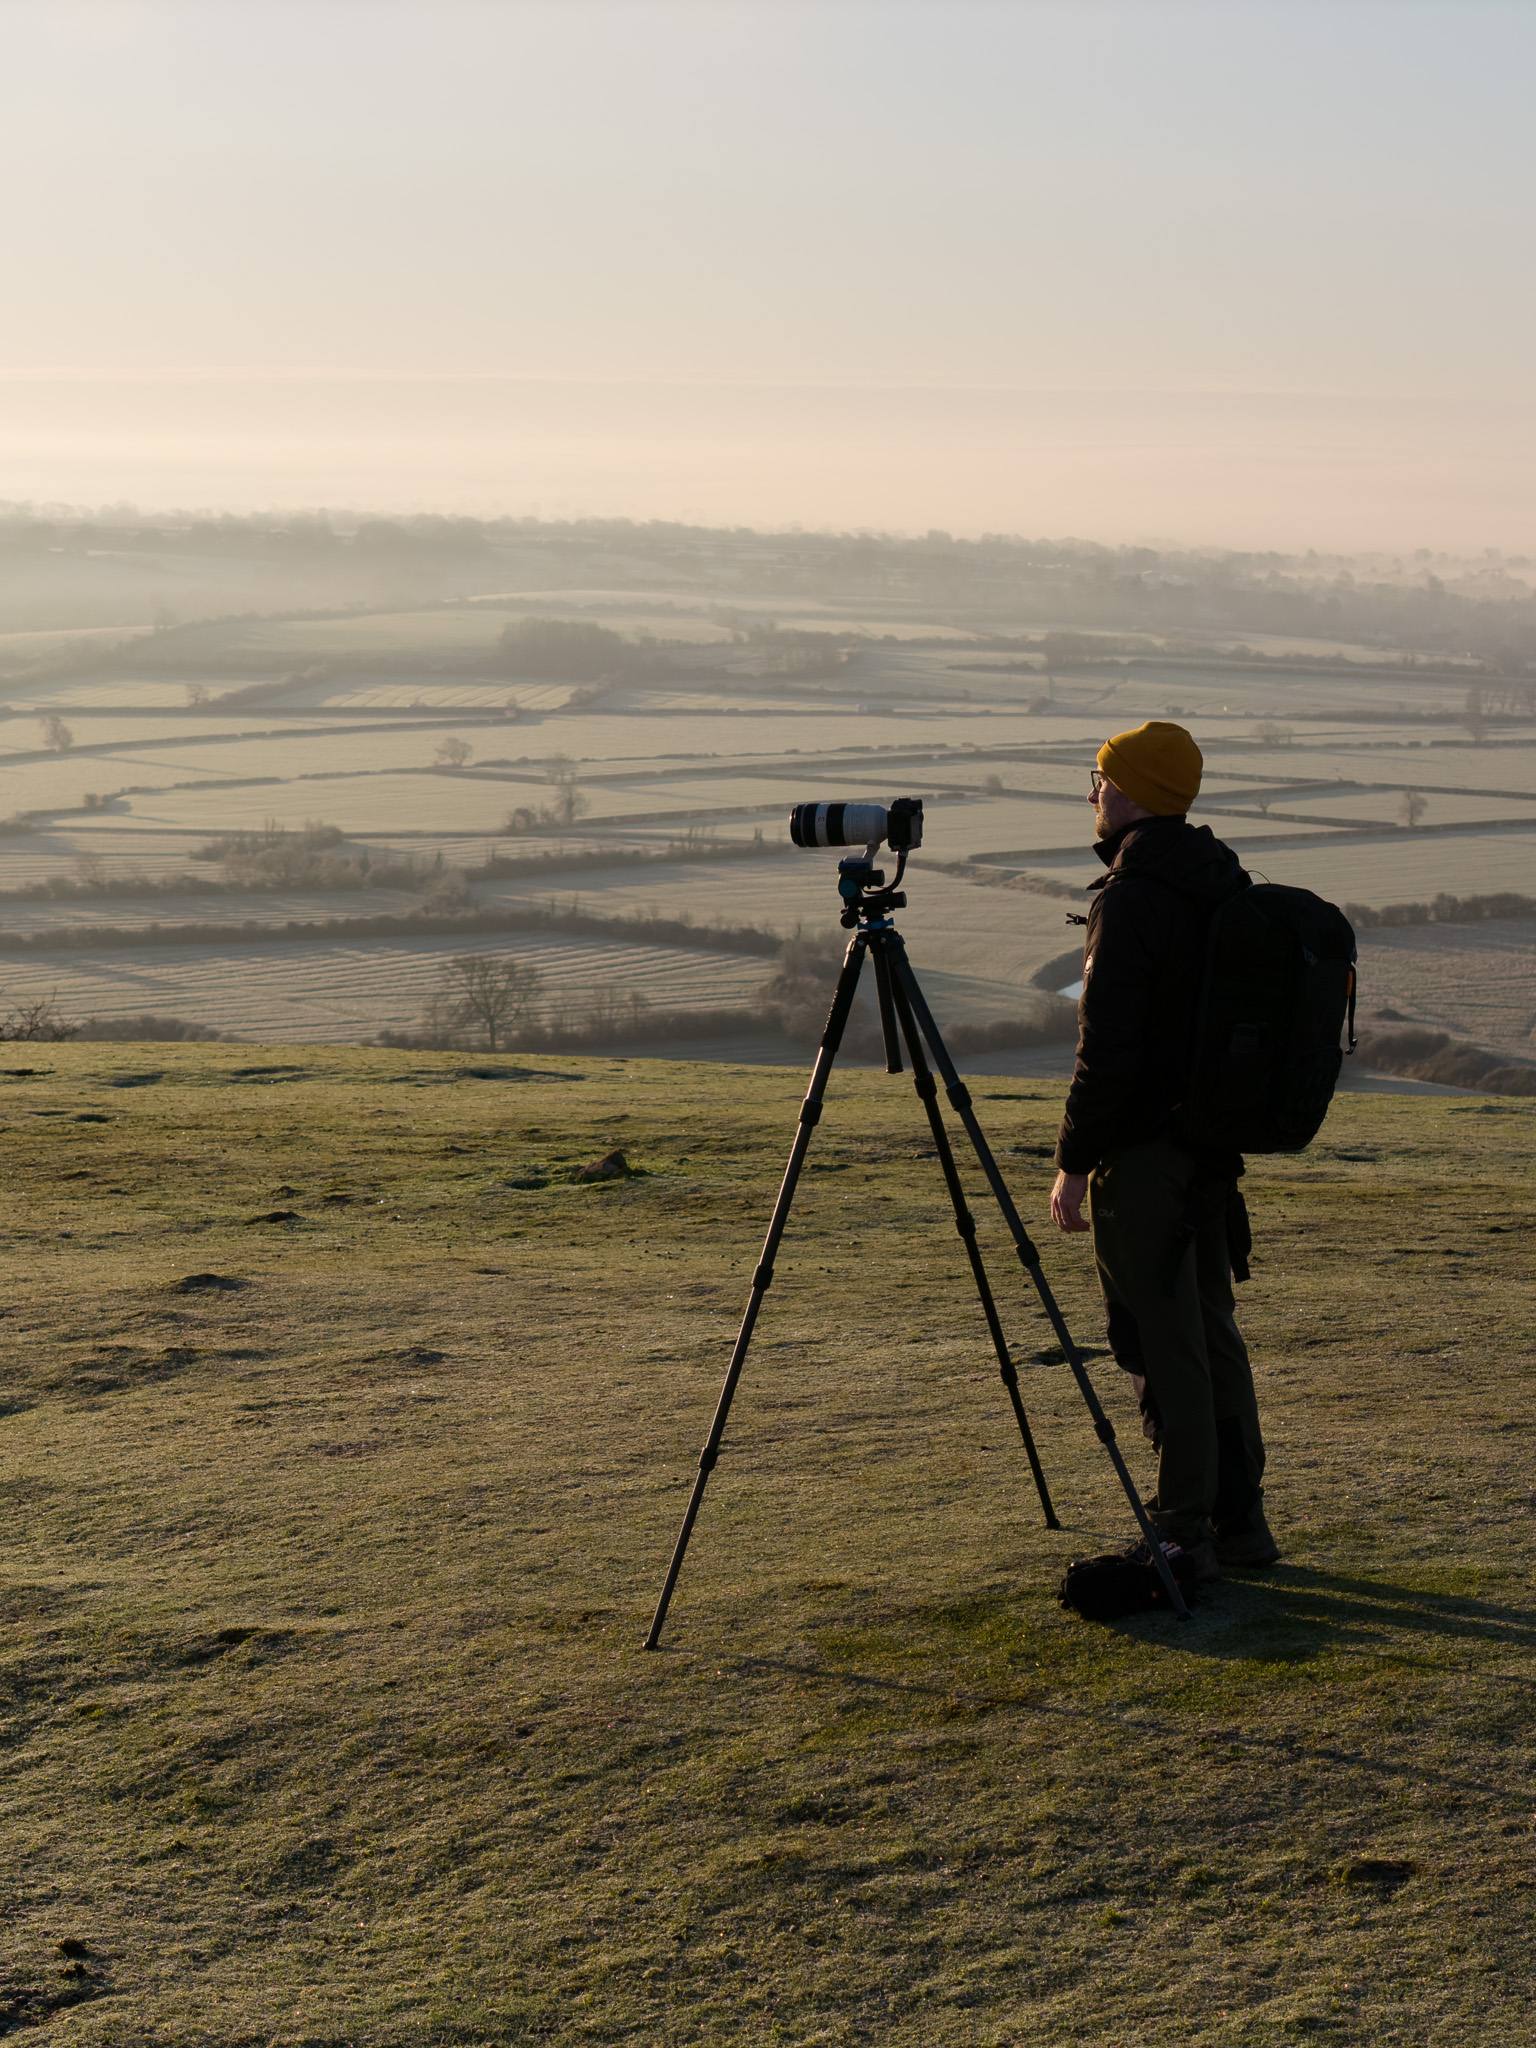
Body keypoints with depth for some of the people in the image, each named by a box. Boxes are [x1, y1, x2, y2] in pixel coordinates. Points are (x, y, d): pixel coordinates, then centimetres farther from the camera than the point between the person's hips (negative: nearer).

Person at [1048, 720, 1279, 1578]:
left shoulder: (1130, 898, -17)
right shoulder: (1226, 888, 10)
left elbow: (1108, 1049, -20)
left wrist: (1073, 1163, -13)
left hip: (1144, 1152, -9)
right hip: (1214, 1145, 9)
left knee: (1163, 1345, -3)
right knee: (1213, 1329, 15)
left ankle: (1185, 1535, 2)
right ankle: (1240, 1519, 21)